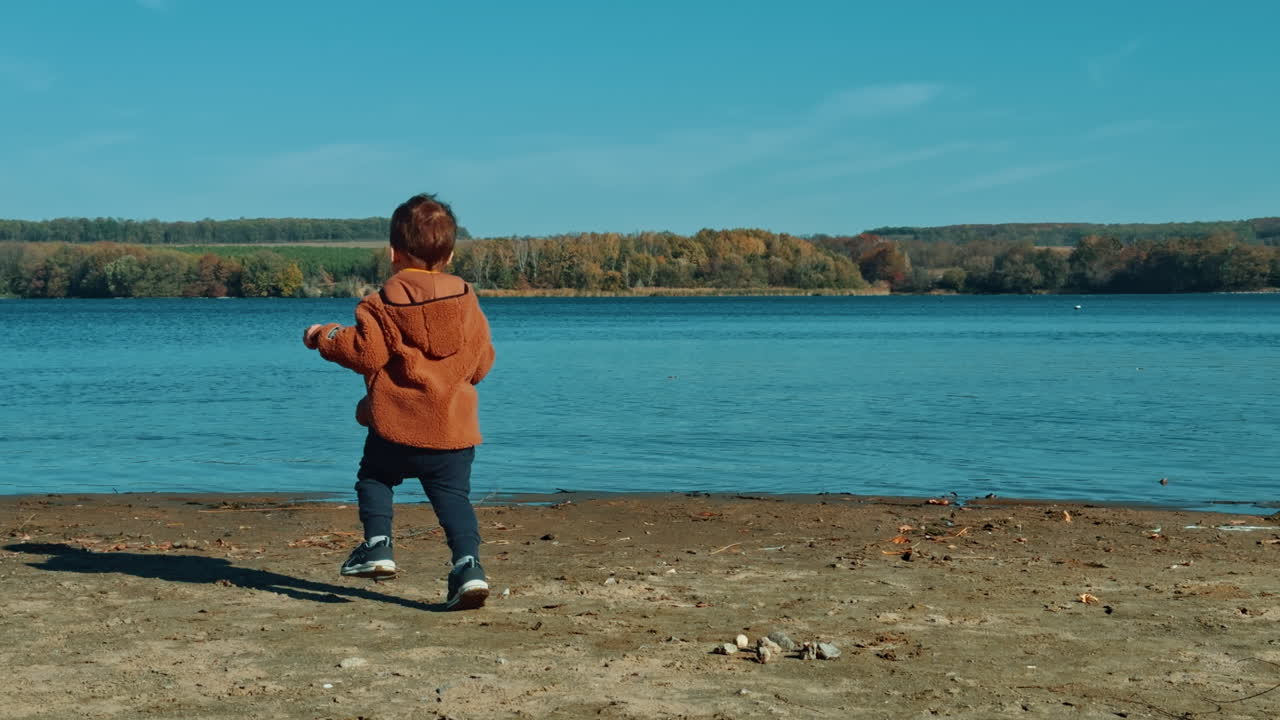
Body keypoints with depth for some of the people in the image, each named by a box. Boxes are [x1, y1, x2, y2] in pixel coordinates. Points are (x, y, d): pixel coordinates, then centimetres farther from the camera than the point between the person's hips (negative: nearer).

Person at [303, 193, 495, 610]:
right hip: (456, 431, 3)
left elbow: (365, 352, -11)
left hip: (397, 426, -3)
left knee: (374, 477, 20)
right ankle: (468, 564, -11)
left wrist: (324, 337, 5)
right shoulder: (467, 301, 7)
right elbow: (482, 362, 12)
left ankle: (377, 545, 9)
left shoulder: (384, 305, -6)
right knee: (453, 496, 5)